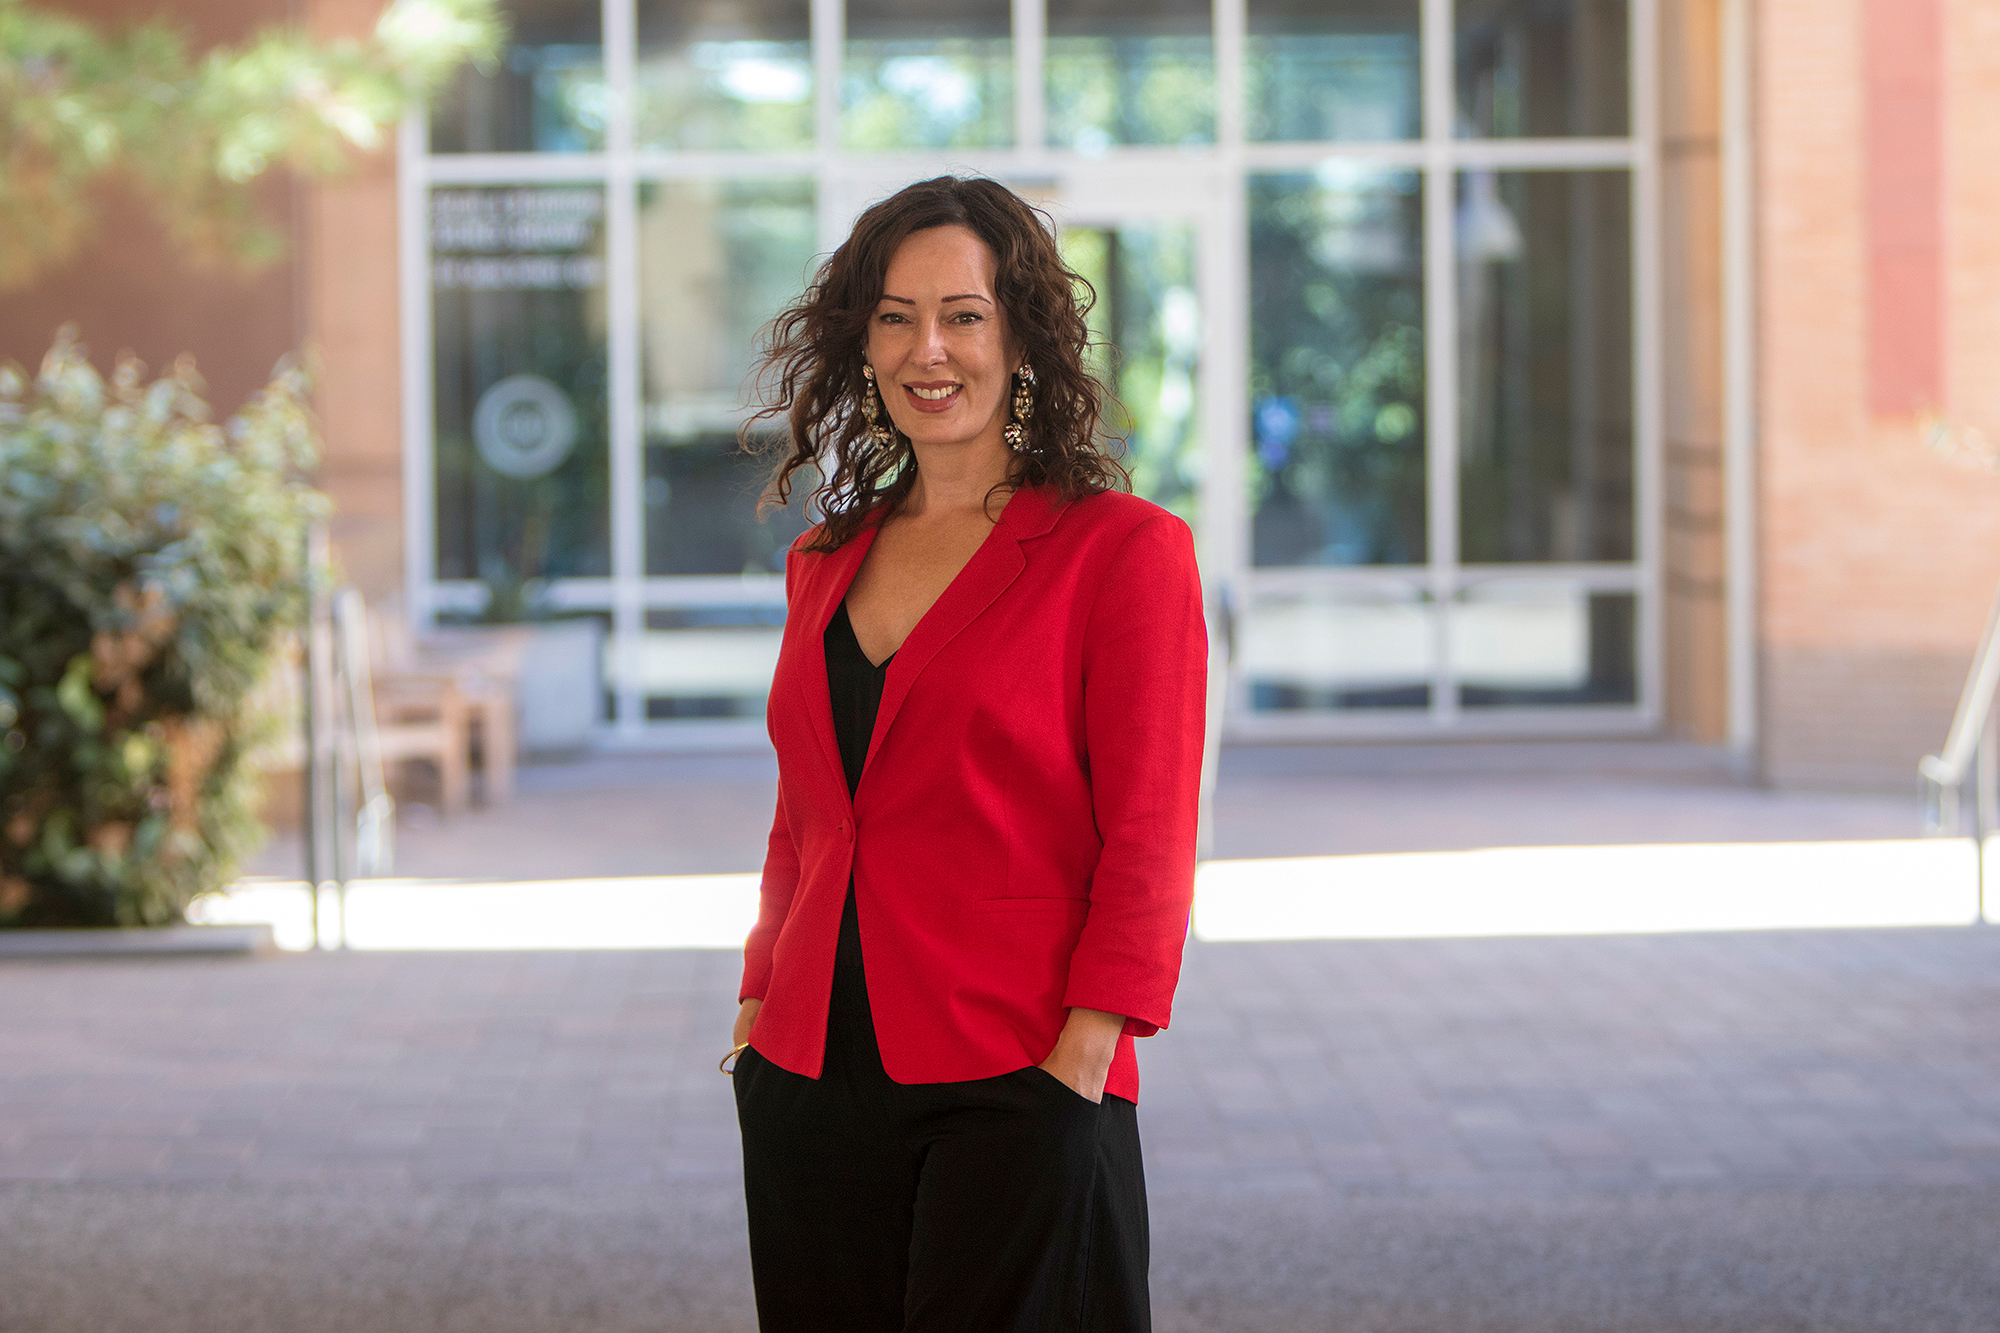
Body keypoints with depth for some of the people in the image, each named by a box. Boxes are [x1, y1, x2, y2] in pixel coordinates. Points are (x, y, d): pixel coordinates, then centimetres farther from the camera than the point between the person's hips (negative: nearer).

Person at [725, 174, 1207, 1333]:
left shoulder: (1121, 550, -4)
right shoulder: (828, 563, 13)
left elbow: (1148, 843, -7)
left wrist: (1082, 1060, -14)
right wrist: (760, 1007, 9)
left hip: (1011, 1093, -5)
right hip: (811, 1090, 5)